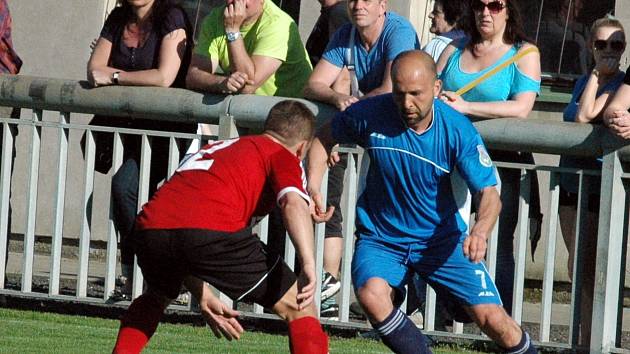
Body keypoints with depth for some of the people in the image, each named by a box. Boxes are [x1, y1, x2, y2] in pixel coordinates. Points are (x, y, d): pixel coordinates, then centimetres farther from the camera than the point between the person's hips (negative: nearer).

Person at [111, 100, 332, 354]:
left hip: (150, 228, 6)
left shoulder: (217, 147, 39)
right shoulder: (282, 156, 20)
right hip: (213, 232, -6)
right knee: (299, 307, 8)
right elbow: (293, 202, -4)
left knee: (156, 298, 40)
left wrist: (203, 297, 33)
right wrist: (309, 264, -16)